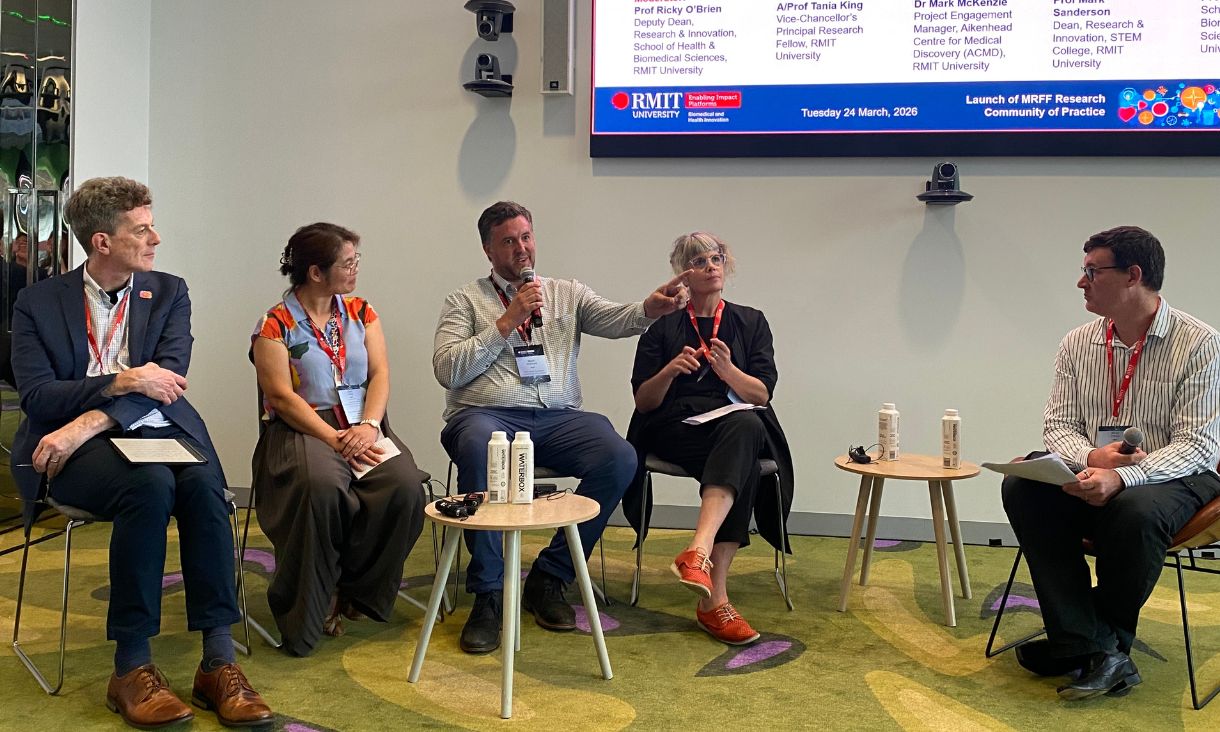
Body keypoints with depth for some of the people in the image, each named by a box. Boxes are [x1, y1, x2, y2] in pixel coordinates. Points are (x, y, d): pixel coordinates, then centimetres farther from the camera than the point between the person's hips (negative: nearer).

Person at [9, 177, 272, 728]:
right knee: (150, 485, -35)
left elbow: (167, 380, -3)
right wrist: (121, 381, -16)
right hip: (81, 451, -2)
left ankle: (219, 662, -28)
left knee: (203, 485, -32)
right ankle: (132, 668, -26)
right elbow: (36, 396, -4)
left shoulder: (168, 292, 11)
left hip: (160, 433, 2)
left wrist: (86, 423, -16)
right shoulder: (38, 303, 7)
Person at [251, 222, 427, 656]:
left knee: (405, 484, -26)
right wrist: (335, 438, -19)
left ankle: (358, 590, -5)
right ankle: (309, 610, -16)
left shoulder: (361, 313, 14)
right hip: (303, 430, -4)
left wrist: (368, 426, -14)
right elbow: (282, 396, -9)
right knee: (321, 486, -37)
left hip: (362, 428, 4)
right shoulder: (275, 325, 0)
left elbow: (380, 375, 5)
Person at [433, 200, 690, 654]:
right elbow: (446, 371, 0)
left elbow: (615, 320, 3)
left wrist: (650, 309, -20)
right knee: (478, 449, -38)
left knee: (620, 457, -26)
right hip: (487, 415, -2)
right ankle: (487, 595, -25)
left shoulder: (567, 293, 21)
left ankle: (548, 579, -12)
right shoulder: (465, 301, 15)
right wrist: (507, 322, -4)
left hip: (558, 417, 3)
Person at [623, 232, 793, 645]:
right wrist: (671, 371, -13)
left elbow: (762, 395, 5)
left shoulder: (751, 322, 16)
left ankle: (698, 552, -52)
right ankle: (716, 595, -43)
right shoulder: (663, 324, 12)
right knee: (740, 463, -36)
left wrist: (727, 369, -14)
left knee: (746, 428, -39)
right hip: (676, 429, -2)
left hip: (737, 425, 2)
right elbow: (644, 402, 7)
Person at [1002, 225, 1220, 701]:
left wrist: (1121, 477, -31)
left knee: (1135, 510, -38)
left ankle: (1107, 639, -12)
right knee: (1020, 487, -23)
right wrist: (1090, 456, -20)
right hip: (1092, 474, 5)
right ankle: (1098, 649, -26)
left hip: (1172, 478, -5)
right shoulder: (1078, 344, 5)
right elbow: (1057, 425, 5)